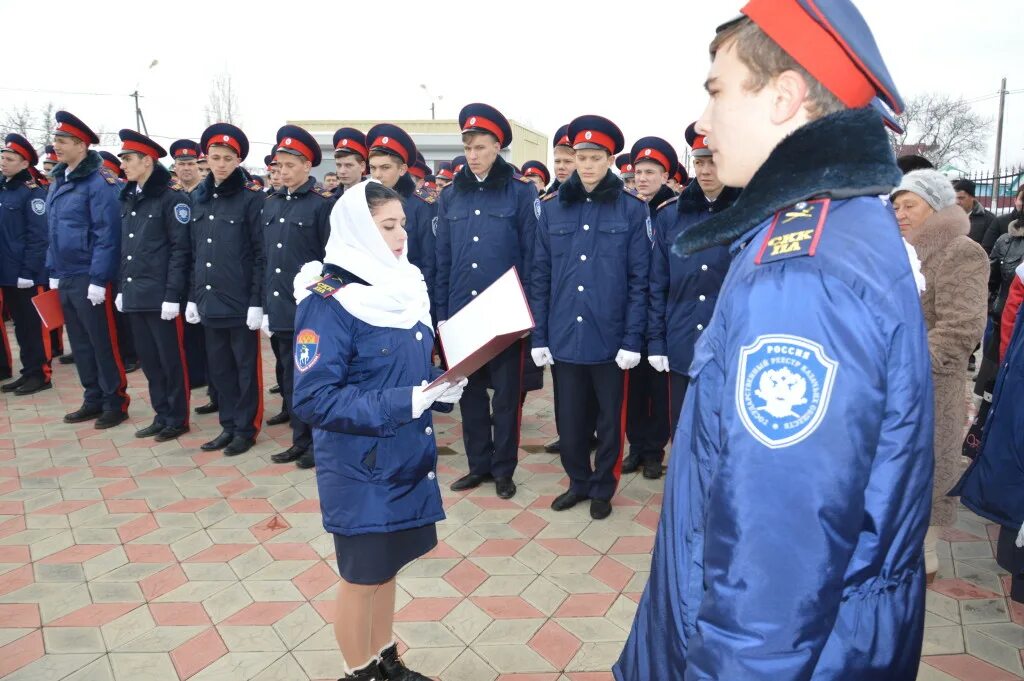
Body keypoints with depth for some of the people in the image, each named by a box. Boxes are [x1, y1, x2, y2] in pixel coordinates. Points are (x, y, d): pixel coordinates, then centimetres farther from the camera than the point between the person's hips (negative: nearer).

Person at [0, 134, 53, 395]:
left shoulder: (33, 192, -9)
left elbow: (38, 236, -15)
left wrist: (28, 272, -18)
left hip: (27, 276, -7)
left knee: (34, 326, 0)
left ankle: (41, 375, 8)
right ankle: (28, 372, 20)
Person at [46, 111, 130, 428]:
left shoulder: (100, 182, -12)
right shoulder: (58, 181, 14)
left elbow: (107, 234, -17)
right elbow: (54, 232, 19)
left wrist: (98, 279, -19)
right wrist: (53, 271, 15)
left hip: (90, 279, -8)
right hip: (65, 277, 8)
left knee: (103, 343, 0)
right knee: (80, 343, 14)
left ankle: (115, 403, 12)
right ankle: (94, 400, 25)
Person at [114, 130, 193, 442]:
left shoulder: (172, 196, -9)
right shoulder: (129, 198, 15)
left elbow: (181, 248, -13)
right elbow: (125, 248, 19)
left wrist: (172, 295, -16)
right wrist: (121, 288, 14)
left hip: (161, 295, -8)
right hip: (135, 295, 8)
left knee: (171, 359, 1)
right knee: (148, 359, 12)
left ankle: (177, 418, 13)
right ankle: (161, 415, 23)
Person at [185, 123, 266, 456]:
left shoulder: (251, 197, -8)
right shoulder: (199, 197, 11)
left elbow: (261, 252, -10)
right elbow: (196, 251, 15)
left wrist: (257, 301, -14)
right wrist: (193, 296, 12)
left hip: (241, 300, -6)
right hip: (210, 300, 6)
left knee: (246, 367, 5)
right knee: (219, 367, 13)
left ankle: (246, 428, 17)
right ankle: (228, 425, 25)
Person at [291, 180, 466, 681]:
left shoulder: (404, 287, 5)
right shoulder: (327, 303, -18)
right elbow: (314, 400, -22)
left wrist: (442, 388, -6)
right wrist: (403, 403, -26)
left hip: (406, 458, 7)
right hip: (361, 469, -7)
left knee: (387, 566, 21)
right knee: (362, 576, 11)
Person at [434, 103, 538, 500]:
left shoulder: (522, 193, -3)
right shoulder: (450, 196, 7)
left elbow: (531, 256, -4)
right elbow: (442, 259, 9)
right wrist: (441, 312, 5)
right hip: (462, 313, 4)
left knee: (506, 393, 7)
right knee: (469, 391, 11)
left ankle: (504, 469, 21)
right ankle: (479, 464, 26)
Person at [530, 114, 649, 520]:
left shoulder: (632, 209, -3)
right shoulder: (552, 208, 4)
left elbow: (640, 280, -5)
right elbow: (540, 277, 4)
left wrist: (632, 340, -10)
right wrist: (539, 336, 0)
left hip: (610, 339, -2)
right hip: (564, 338, 2)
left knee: (610, 420, 12)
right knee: (569, 420, 13)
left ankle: (602, 488, 32)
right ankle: (578, 481, 35)